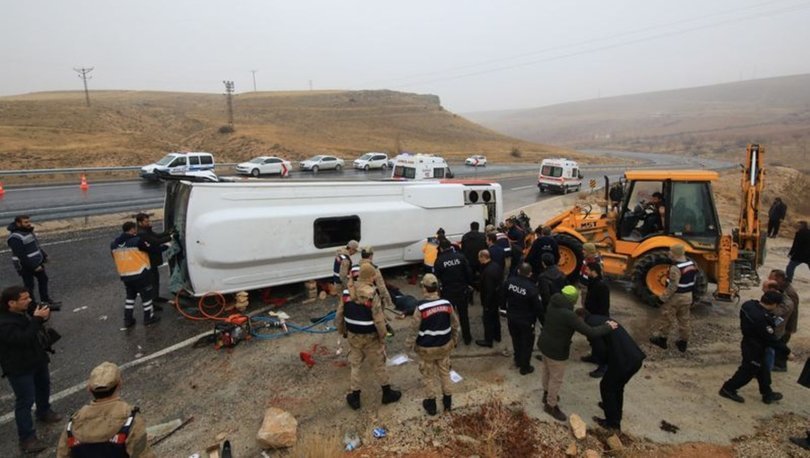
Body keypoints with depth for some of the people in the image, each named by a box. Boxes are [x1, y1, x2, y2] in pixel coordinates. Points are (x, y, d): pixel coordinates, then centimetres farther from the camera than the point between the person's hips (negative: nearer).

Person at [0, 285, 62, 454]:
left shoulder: (24, 310, -6)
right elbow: (23, 339, -36)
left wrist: (42, 317, -10)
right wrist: (37, 319, -37)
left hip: (37, 358, 9)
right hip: (19, 367, -9)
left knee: (44, 385, 28)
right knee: (25, 401, -2)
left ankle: (44, 412, 53)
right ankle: (27, 439, 9)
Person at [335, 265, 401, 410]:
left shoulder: (347, 292, -6)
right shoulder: (372, 294, -22)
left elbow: (339, 315, 2)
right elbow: (378, 319, -21)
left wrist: (342, 331, 17)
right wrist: (383, 336, -6)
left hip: (353, 335, 4)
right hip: (370, 336, -4)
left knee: (355, 365, 18)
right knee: (379, 365, 14)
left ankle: (355, 398, 27)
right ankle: (387, 393, 31)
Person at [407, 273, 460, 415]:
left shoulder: (421, 307, -24)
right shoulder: (447, 304, -10)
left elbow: (414, 329, -15)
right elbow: (455, 324, 2)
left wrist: (411, 344, 2)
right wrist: (455, 340, 18)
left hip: (426, 347, -3)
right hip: (444, 345, 4)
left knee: (428, 375, 15)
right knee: (444, 372, 21)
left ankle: (431, 404, 28)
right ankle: (447, 401, 33)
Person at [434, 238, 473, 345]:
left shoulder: (439, 261, -13)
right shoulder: (460, 256, -6)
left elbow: (436, 277, -6)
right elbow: (469, 272, -3)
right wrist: (469, 284, 10)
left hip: (448, 292, -2)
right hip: (462, 290, 3)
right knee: (464, 314, 17)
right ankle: (467, 338, 27)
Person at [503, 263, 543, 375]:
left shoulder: (509, 281, -12)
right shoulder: (531, 288, -27)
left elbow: (503, 297, 4)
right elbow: (538, 307, -19)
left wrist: (504, 308, 22)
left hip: (511, 317, 5)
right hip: (526, 320, -5)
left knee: (516, 339, 25)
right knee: (527, 343, 14)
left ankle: (518, 360, 44)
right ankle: (525, 367, 28)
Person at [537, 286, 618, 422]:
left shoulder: (553, 305, -6)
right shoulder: (568, 315, -32)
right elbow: (590, 332, -28)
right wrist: (608, 327, -12)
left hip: (544, 344, 9)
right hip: (556, 350, -9)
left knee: (547, 370, 28)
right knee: (556, 378, 12)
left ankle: (546, 394, 51)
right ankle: (551, 405, 29)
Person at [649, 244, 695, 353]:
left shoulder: (676, 268, -27)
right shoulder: (692, 264, 0)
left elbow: (672, 287, -27)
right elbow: (693, 280, 12)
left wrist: (663, 298, -19)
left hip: (675, 297, -8)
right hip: (688, 296, 8)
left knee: (667, 319, 8)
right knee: (684, 320, 17)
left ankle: (661, 339, 21)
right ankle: (683, 342, 26)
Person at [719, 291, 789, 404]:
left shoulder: (748, 305, -9)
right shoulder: (762, 319, -34)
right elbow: (771, 339, -23)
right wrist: (787, 351, -11)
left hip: (748, 343, 9)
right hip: (755, 349, -9)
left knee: (762, 370, 23)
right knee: (748, 371, 9)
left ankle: (768, 394, 39)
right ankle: (728, 389, 21)